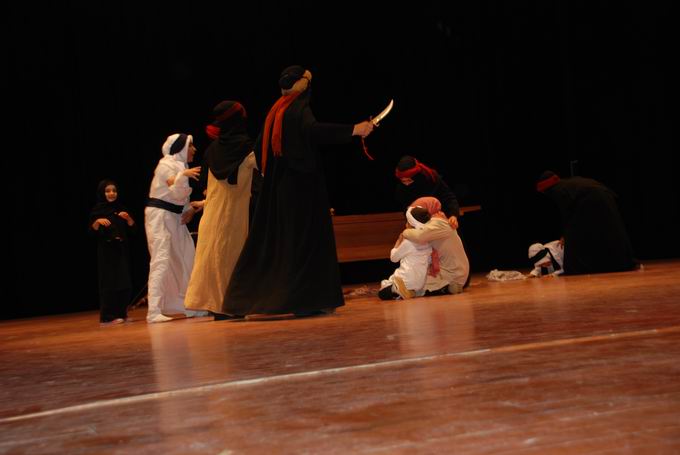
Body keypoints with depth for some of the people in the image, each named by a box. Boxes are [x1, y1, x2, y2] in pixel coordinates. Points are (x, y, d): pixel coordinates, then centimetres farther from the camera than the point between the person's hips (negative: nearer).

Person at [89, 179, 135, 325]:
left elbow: (131, 228, 8)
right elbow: (92, 231, -6)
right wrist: (98, 221, -24)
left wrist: (128, 218, -10)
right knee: (109, 282, -8)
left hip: (121, 249, 4)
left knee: (124, 282, 2)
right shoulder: (97, 210, 0)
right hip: (106, 250, -4)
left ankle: (121, 313, 9)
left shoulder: (121, 209, 11)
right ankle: (108, 316, -6)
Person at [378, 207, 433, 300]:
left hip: (406, 282, -7)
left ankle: (398, 294, -15)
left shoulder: (408, 243, -16)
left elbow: (393, 257, -3)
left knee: (382, 293, 10)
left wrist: (399, 240, 8)